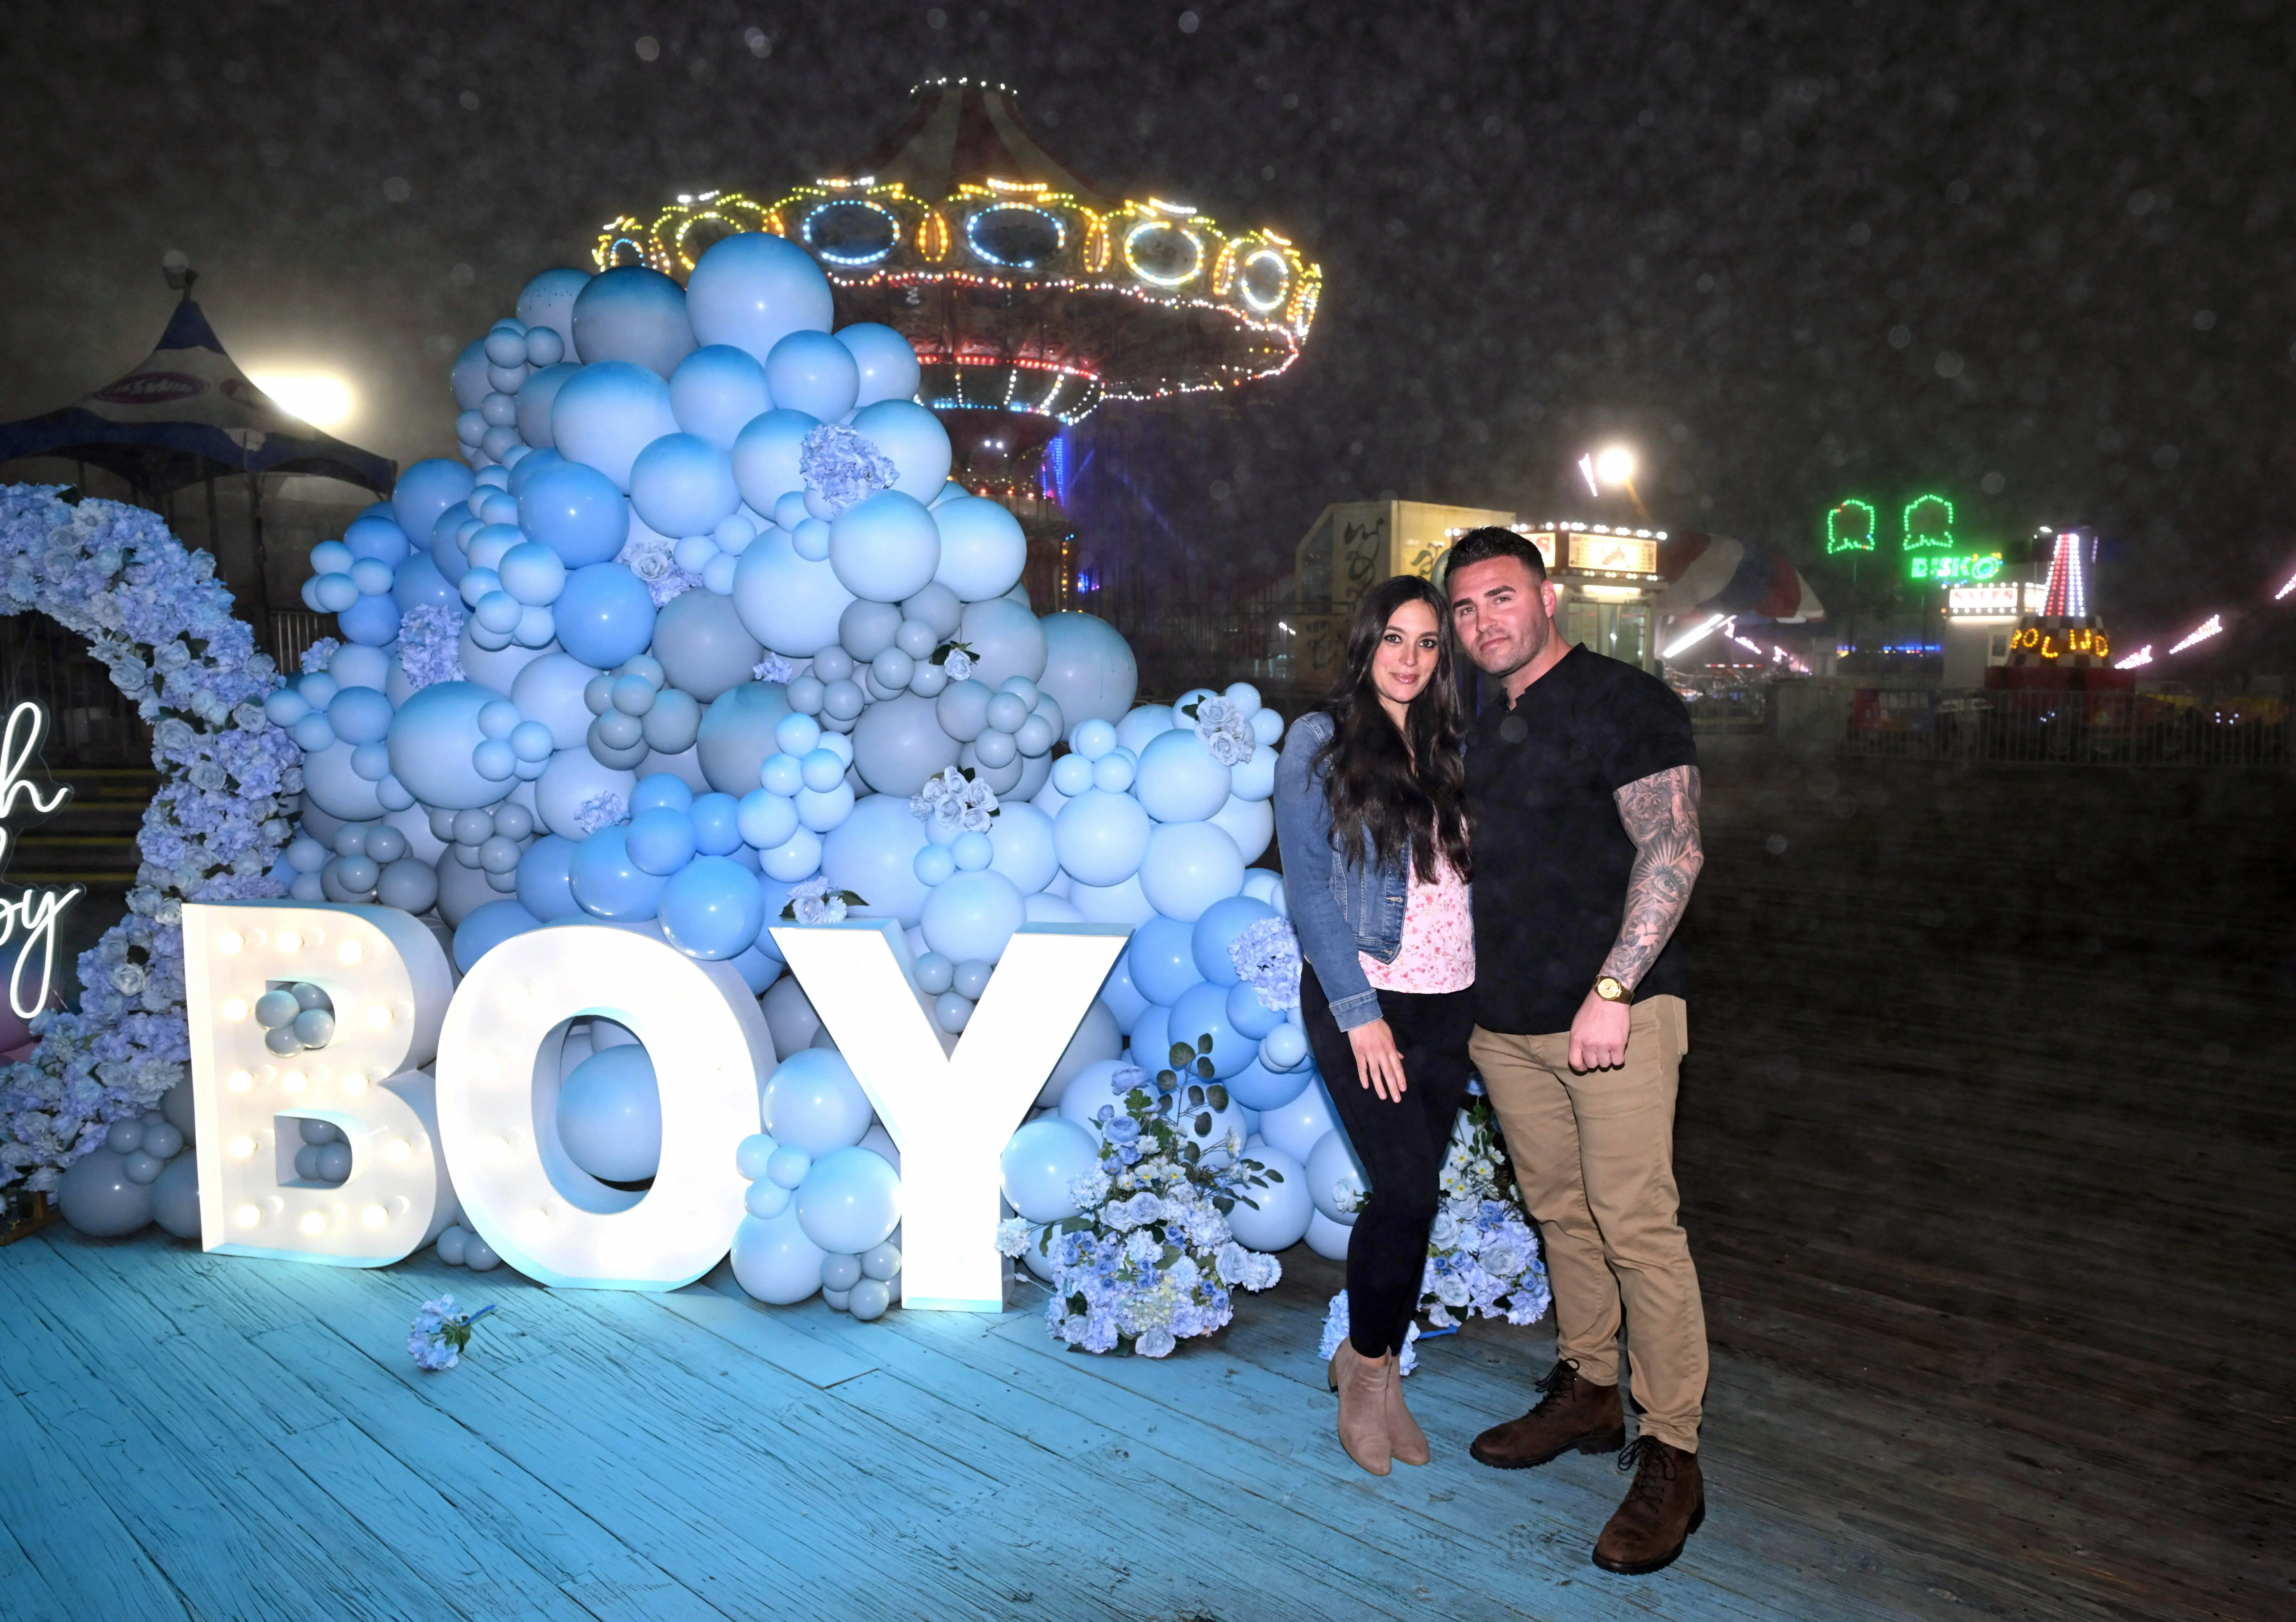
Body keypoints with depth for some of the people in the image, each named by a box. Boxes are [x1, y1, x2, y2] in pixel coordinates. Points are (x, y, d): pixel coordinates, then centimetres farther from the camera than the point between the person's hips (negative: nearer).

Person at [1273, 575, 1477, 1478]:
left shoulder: (1449, 748, 11)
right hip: (1361, 998, -5)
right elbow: (1309, 887, -8)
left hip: (1447, 1001, 5)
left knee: (1417, 1194, 7)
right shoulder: (1320, 742, -4)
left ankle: (1374, 1366, 26)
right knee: (1407, 1191, -9)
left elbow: (1467, 873, 12)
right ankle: (1368, 1364, 14)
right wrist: (1359, 1010, -13)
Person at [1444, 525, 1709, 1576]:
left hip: (1613, 1012, -7)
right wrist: (1463, 988, 15)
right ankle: (1587, 1392, 30)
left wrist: (1612, 989, -22)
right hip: (1507, 1018, 7)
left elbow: (1672, 851, -15)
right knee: (1560, 1213, 15)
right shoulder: (1481, 727, 14)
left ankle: (1671, 1457, 3)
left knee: (1636, 1226, -6)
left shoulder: (1625, 704, -8)